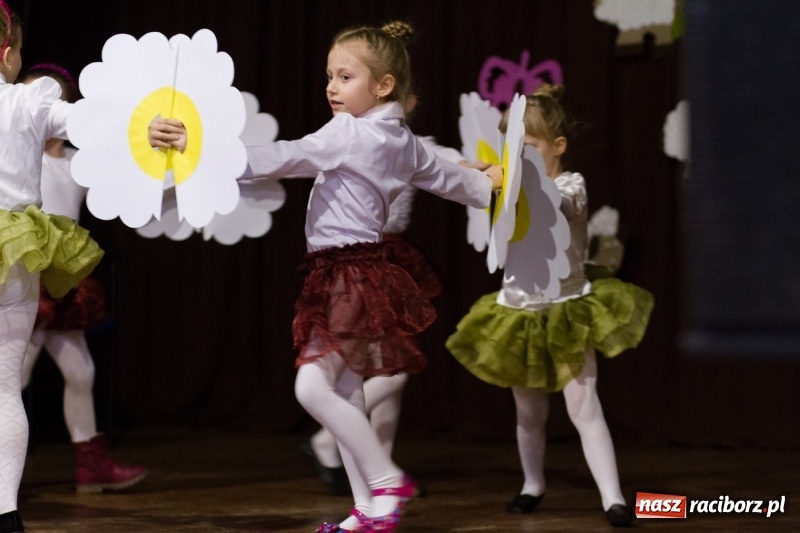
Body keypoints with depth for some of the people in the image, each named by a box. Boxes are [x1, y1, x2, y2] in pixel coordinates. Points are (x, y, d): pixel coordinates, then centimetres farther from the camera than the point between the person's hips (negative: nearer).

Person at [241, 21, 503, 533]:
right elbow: (445, 175, 29)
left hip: (350, 274, -10)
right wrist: (486, 184, 50)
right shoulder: (402, 140, 14)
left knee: (313, 387, -14)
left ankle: (386, 479, -6)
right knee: (345, 394, 9)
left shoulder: (347, 133, -12)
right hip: (361, 273, 10)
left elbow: (286, 158, -20)